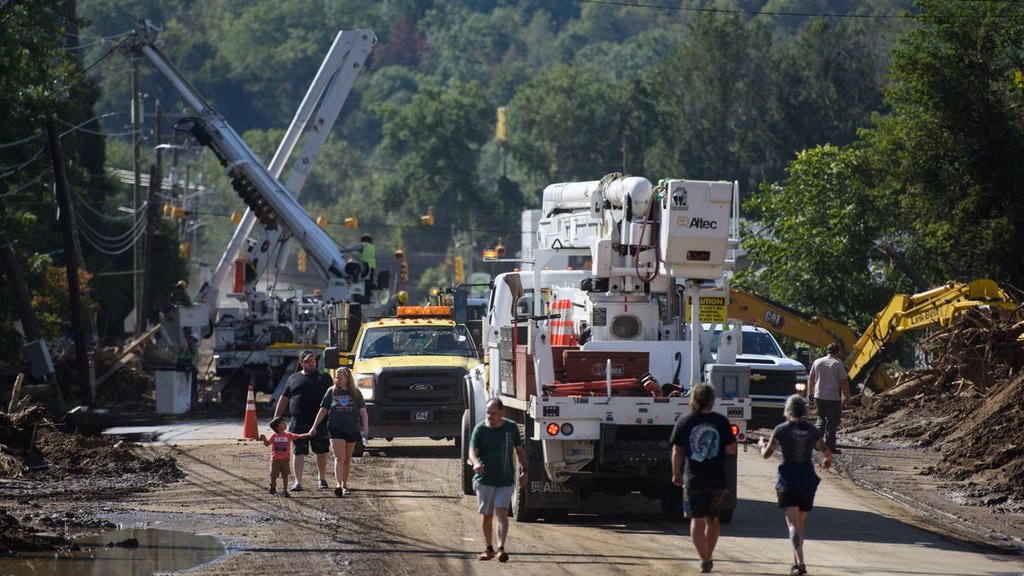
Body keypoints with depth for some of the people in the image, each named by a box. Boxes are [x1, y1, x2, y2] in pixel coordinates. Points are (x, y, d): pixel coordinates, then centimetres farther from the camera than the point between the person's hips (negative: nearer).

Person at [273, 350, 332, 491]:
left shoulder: (323, 378, 8)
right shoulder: (294, 379, 11)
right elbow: (284, 399, 15)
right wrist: (276, 418, 11)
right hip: (298, 423, 0)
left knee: (321, 452, 10)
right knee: (299, 452, -5)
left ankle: (322, 478, 29)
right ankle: (298, 482, -5)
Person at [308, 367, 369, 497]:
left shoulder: (356, 393, 4)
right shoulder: (332, 391, 5)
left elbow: (363, 411, 1)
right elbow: (323, 410, 9)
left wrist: (365, 426, -13)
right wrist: (314, 427, 6)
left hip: (352, 429, 1)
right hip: (336, 428, -1)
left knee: (347, 459, 11)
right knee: (339, 458, -13)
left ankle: (344, 484, 24)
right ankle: (338, 485, -23)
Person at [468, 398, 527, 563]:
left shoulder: (511, 427, 2)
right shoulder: (480, 430, -5)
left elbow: (519, 449, 14)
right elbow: (472, 451, -15)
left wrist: (523, 471, 9)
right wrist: (476, 462, -37)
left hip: (506, 480, 0)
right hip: (484, 479, 0)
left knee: (502, 512, -13)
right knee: (487, 516, 9)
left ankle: (501, 548, -20)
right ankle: (489, 548, 23)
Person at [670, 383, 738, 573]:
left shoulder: (684, 422, -3)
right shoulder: (721, 421, -3)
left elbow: (677, 452, 1)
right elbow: (731, 449, -3)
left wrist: (676, 474, 14)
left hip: (693, 479, -1)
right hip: (717, 479, 1)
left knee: (697, 520, 1)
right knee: (712, 519, 17)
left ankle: (704, 558, -12)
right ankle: (708, 557, 26)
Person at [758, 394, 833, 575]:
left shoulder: (782, 430, -6)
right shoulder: (812, 430, 4)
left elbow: (766, 454, -4)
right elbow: (827, 452, 11)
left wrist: (761, 444, 18)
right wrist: (827, 460, 35)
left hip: (788, 477, -3)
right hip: (807, 477, 3)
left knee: (793, 524, -9)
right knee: (800, 523, 18)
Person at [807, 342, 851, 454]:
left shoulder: (817, 362, 5)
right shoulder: (838, 364, -9)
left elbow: (810, 378, 12)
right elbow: (844, 382, -10)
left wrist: (810, 392, 24)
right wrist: (847, 397, -2)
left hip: (818, 397, 5)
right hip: (833, 398, -5)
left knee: (821, 419, 20)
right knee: (831, 422, 2)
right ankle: (830, 446, 1)